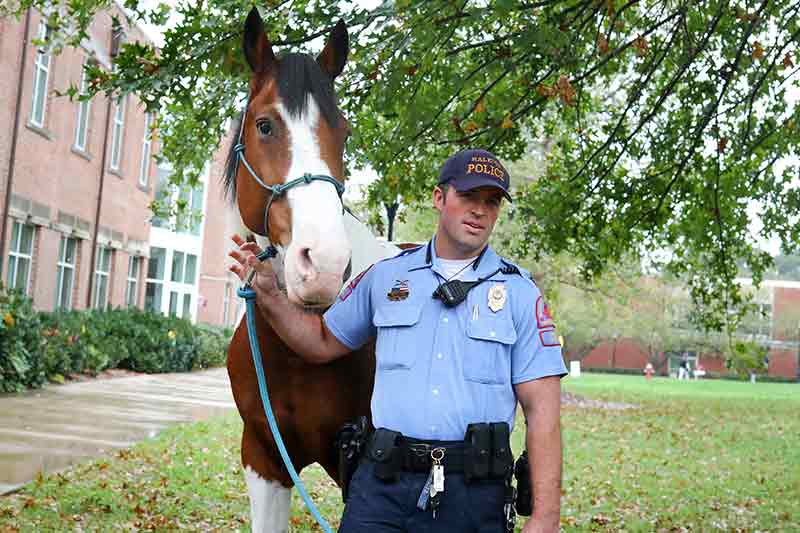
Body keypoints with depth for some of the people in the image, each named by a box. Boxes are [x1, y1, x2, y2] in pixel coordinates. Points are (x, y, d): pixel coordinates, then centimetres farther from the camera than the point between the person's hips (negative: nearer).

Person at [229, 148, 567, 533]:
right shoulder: (385, 276, 9)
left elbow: (542, 409, -2)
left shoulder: (521, 294, 2)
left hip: (474, 496, -1)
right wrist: (268, 294, 3)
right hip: (382, 486, 1)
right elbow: (323, 343, 18)